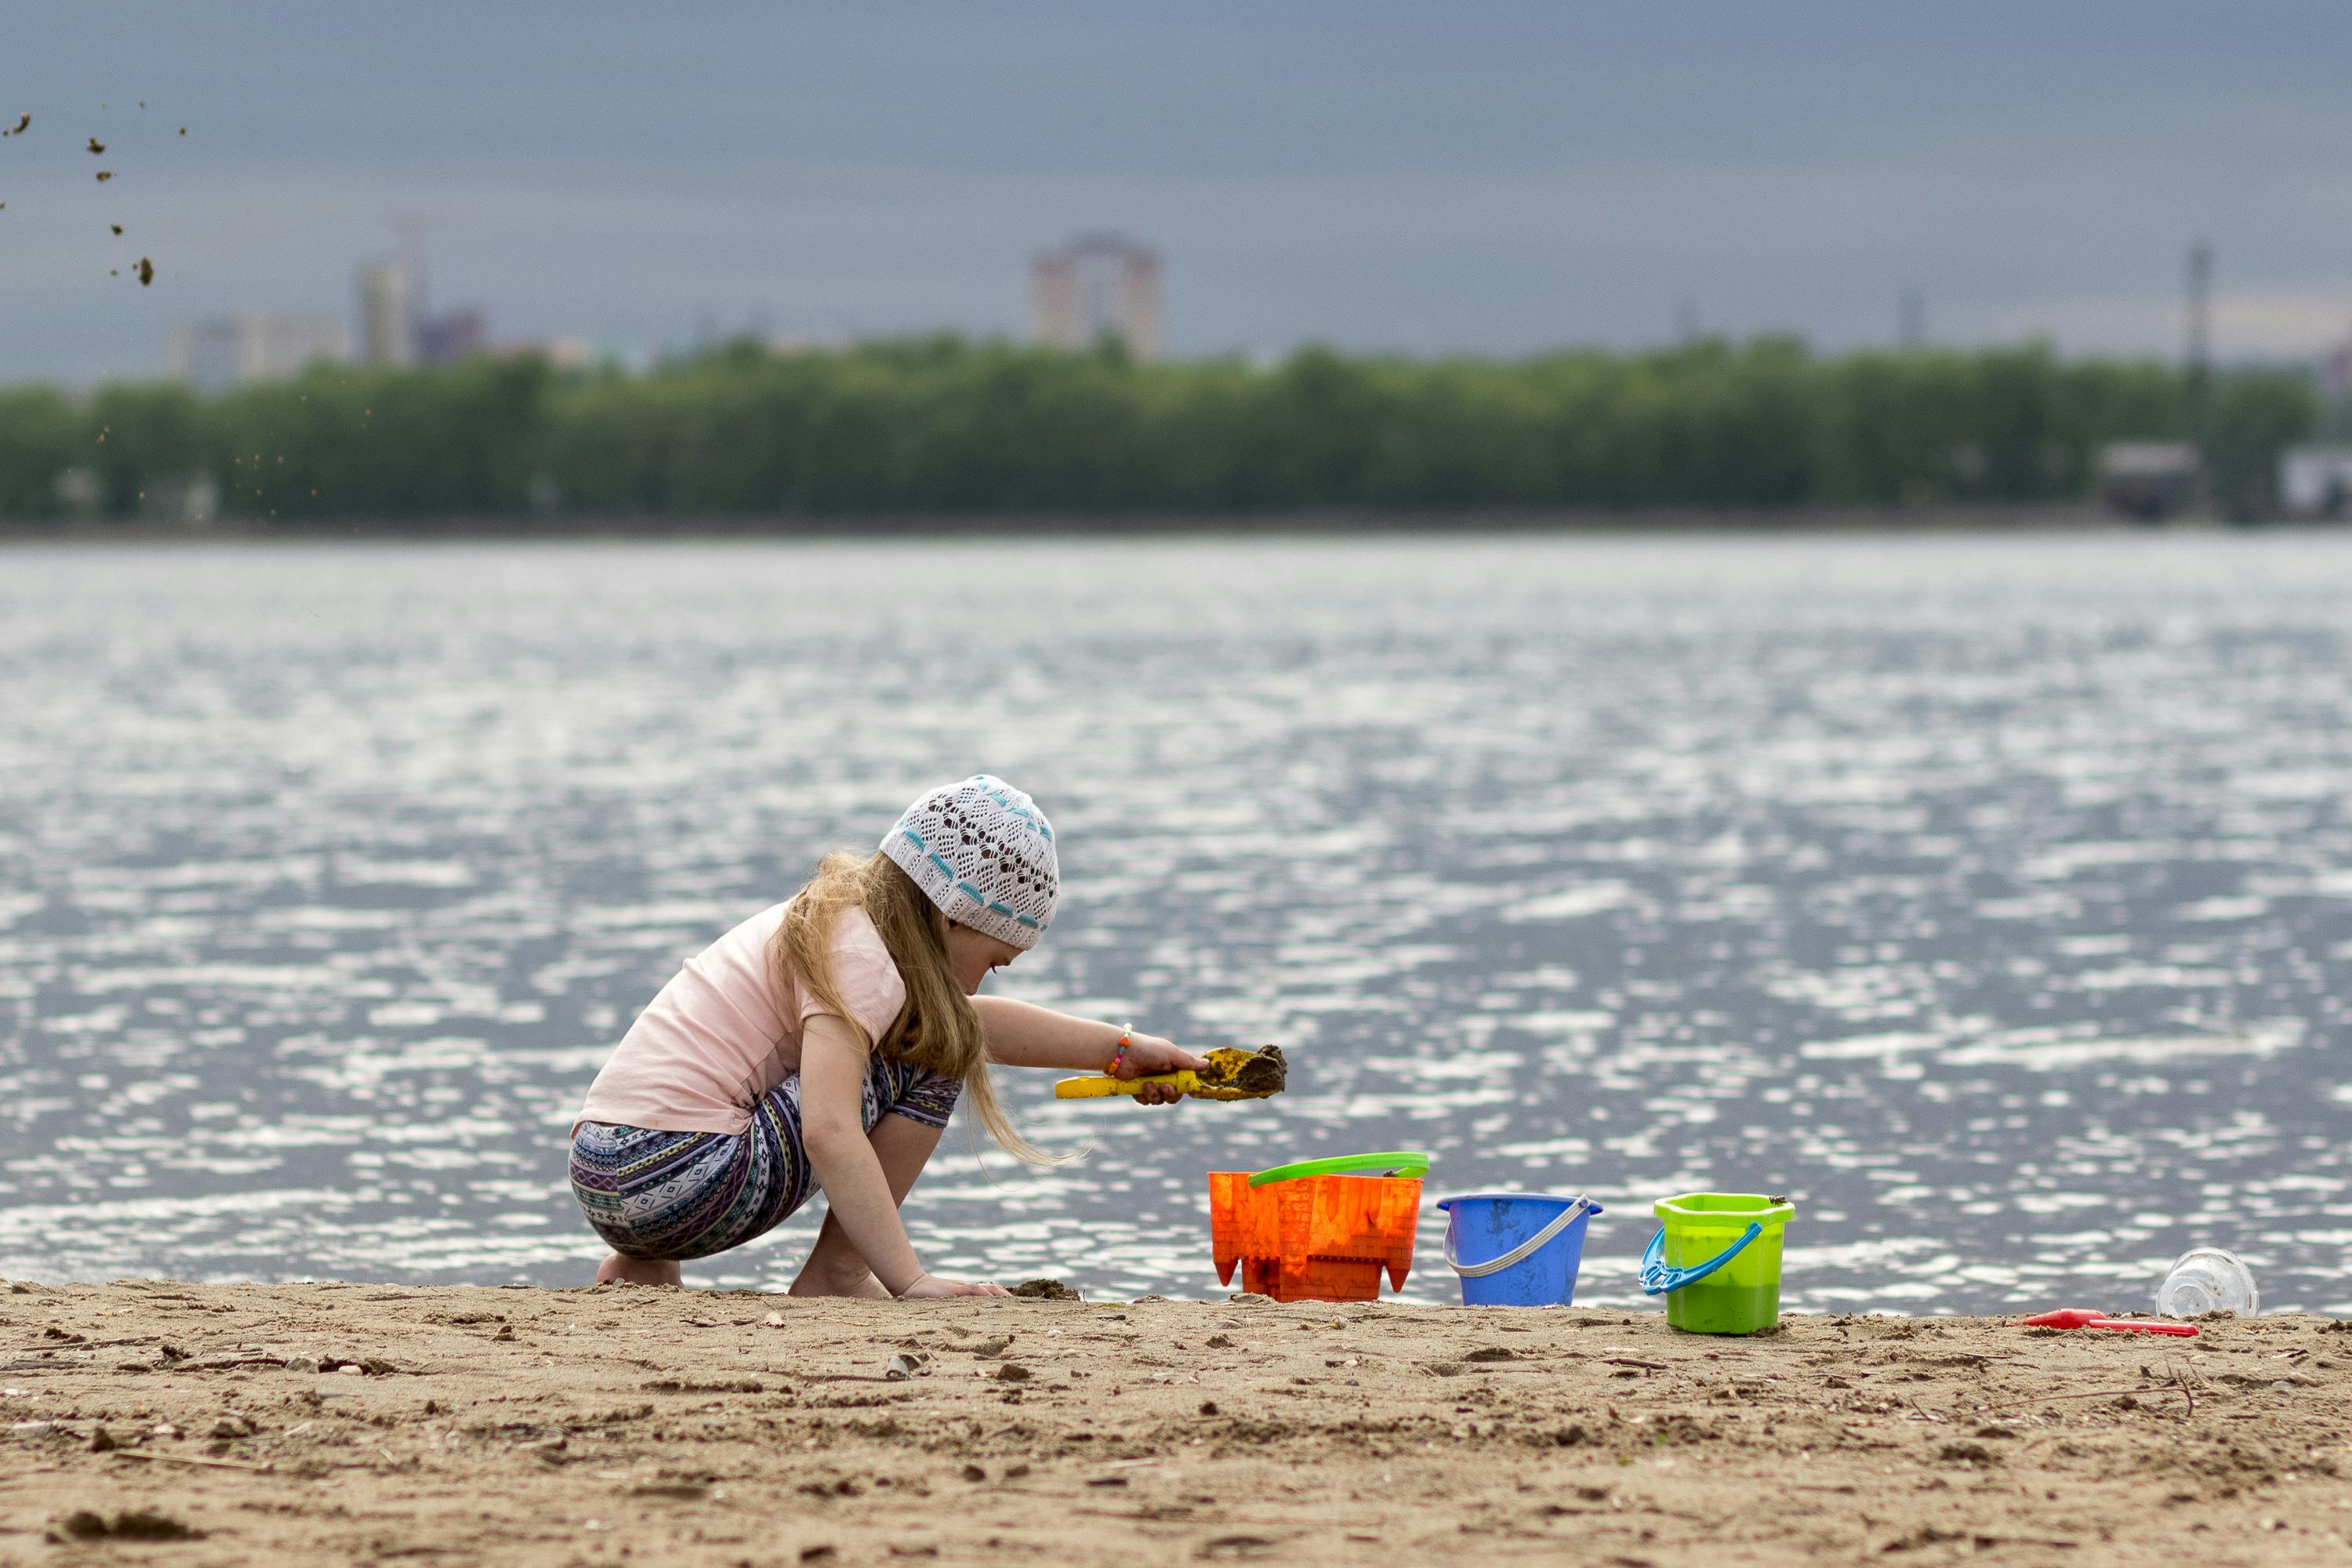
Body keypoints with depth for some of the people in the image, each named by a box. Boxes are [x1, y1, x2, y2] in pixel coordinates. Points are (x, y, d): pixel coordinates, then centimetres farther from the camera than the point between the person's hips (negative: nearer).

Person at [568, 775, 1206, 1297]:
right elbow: (829, 1133, -24)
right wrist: (909, 1280, -26)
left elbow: (975, 1019, 35)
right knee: (932, 1049, -3)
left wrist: (1120, 1047, 36)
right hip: (681, 1178, -9)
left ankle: (641, 1269, 22)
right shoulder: (859, 956, -11)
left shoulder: (829, 916, 20)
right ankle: (837, 1273, -1)